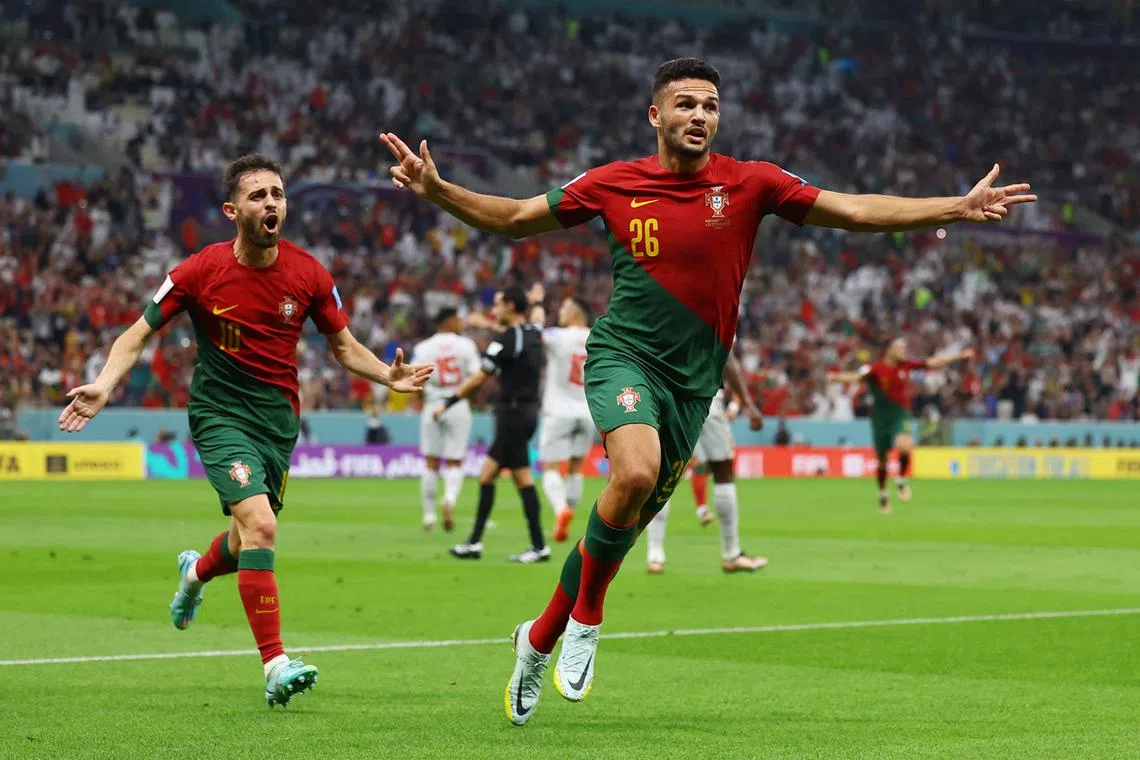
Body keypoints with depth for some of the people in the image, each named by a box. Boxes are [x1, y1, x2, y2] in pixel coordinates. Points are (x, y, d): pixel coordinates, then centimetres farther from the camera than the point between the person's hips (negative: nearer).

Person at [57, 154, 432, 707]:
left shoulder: (307, 273, -4)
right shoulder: (200, 271, -12)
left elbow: (343, 346, 8)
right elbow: (138, 334, -4)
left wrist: (389, 376, -10)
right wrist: (103, 386, -20)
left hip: (279, 415, 4)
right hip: (220, 411, -4)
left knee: (249, 541, 15)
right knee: (260, 525, -24)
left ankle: (196, 571, 54)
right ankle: (276, 667, -23)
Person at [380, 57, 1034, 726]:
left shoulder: (749, 183, -1)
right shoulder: (613, 184, -1)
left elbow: (855, 212, -3)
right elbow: (514, 220, 9)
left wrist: (959, 208, -12)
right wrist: (436, 190, -5)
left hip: (694, 380, 3)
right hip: (626, 353, -3)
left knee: (630, 521, 8)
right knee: (635, 472, -31)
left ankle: (540, 639, 30)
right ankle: (586, 615, -8)